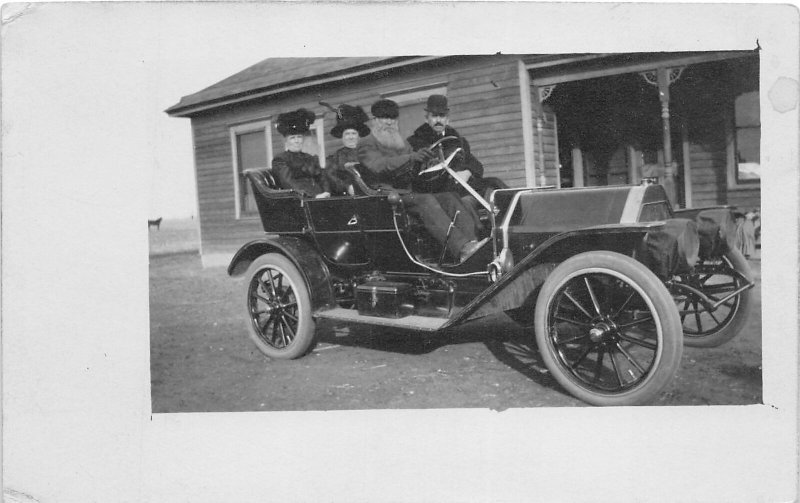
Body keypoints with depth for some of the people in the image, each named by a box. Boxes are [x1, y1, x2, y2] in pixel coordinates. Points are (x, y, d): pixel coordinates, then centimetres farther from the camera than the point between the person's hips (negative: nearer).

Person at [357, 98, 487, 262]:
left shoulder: (403, 145, 28)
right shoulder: (367, 145, 6)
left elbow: (415, 173, 14)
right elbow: (379, 165, -17)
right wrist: (412, 157, -30)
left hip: (408, 193, 7)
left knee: (449, 197, -18)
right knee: (426, 200, -33)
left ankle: (472, 240, -37)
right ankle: (461, 249, -48)